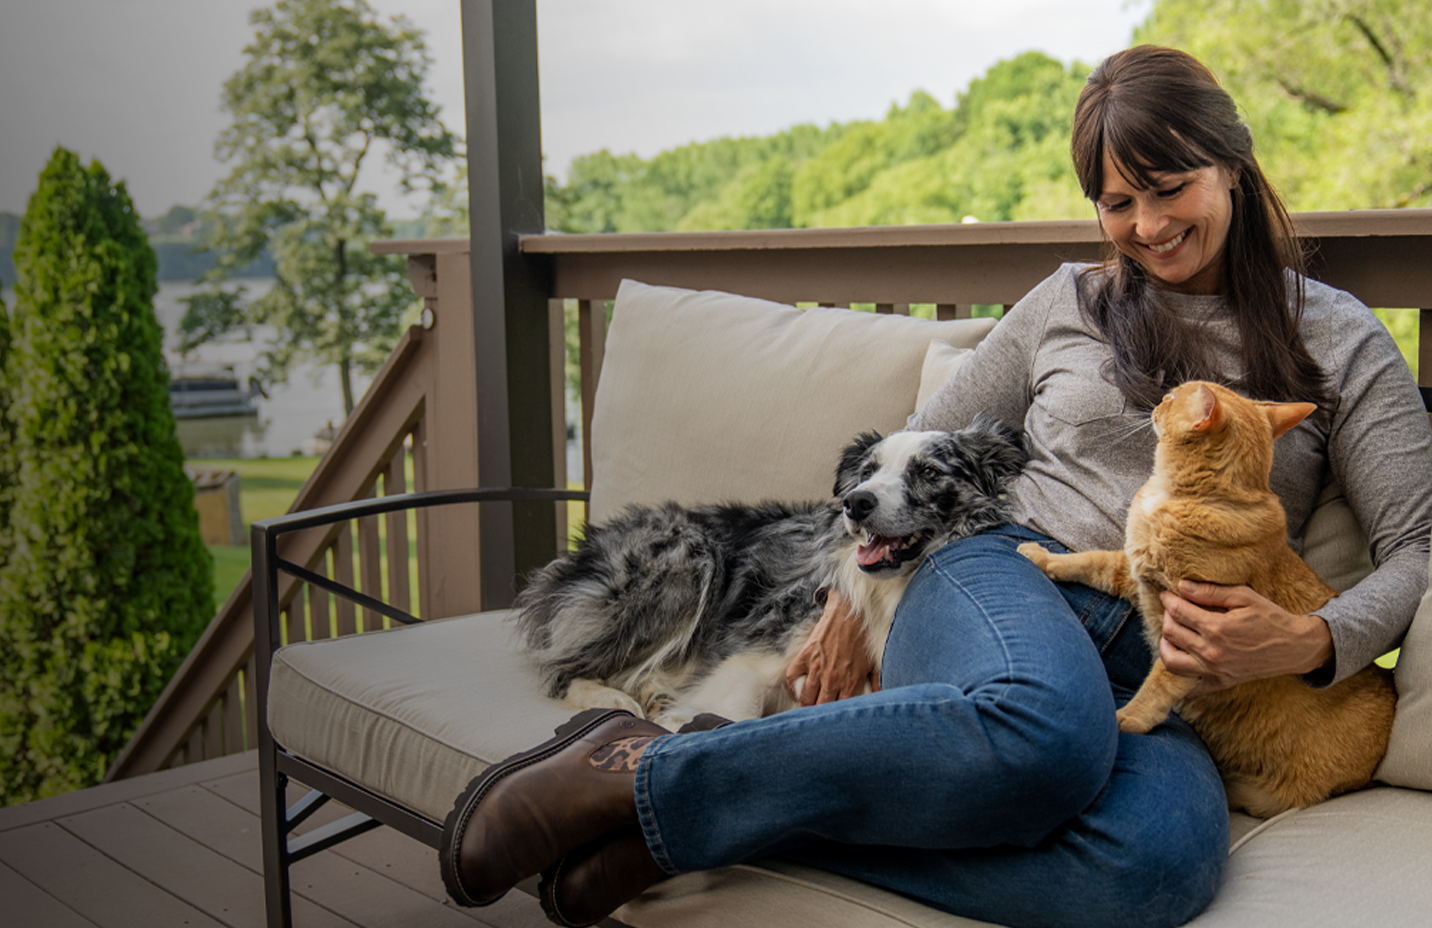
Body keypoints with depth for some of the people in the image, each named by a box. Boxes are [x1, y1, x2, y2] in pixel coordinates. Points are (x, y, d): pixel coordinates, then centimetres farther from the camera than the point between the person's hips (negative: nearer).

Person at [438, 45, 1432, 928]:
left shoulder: (1339, 339, 13)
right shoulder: (1068, 304, 16)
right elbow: (925, 448, 22)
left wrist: (1307, 643, -13)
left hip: (1160, 671, 1)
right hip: (1004, 578, 0)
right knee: (1047, 730, -43)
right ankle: (639, 771, -32)